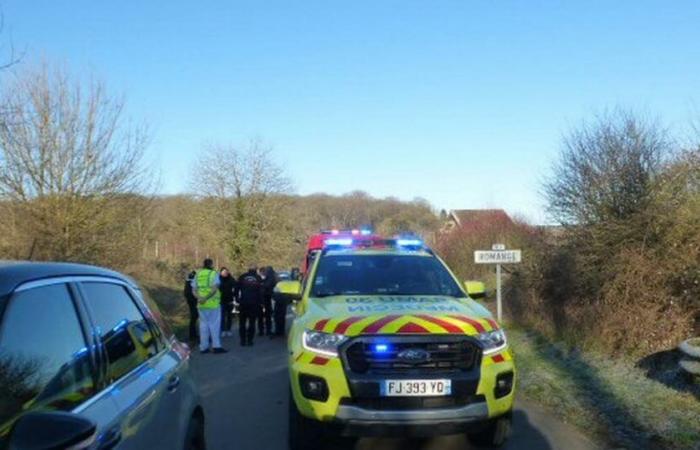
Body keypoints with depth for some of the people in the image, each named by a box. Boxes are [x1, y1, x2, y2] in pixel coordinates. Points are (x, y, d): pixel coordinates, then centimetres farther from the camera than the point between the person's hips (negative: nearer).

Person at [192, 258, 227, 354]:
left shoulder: (197, 274, 10)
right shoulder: (213, 274, -5)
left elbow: (194, 290, 3)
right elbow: (214, 289, -18)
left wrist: (199, 298, -12)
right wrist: (206, 298, -18)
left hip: (201, 304, 4)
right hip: (213, 303, -4)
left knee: (203, 324, 9)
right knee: (214, 324, 1)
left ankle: (203, 347, 10)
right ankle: (216, 346, 0)